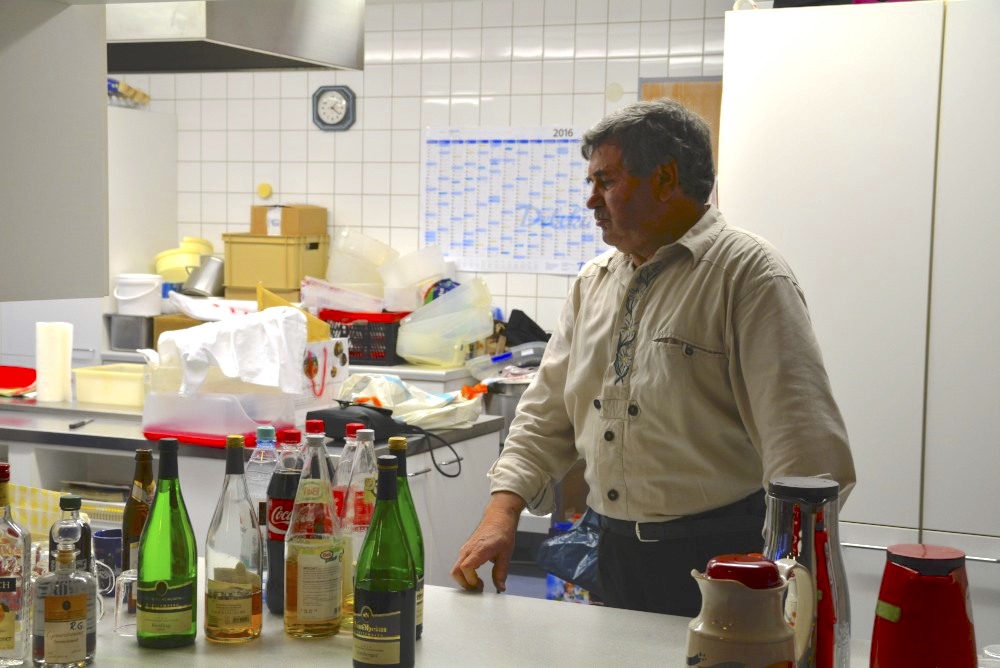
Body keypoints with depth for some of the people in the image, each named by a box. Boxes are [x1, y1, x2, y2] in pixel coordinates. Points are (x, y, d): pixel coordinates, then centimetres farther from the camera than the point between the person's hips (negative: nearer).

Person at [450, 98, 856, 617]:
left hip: (718, 558, -6)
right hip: (615, 551, 6)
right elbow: (547, 413, 13)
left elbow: (801, 446, -18)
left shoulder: (748, 276, -12)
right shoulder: (593, 282, 11)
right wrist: (502, 511, 0)